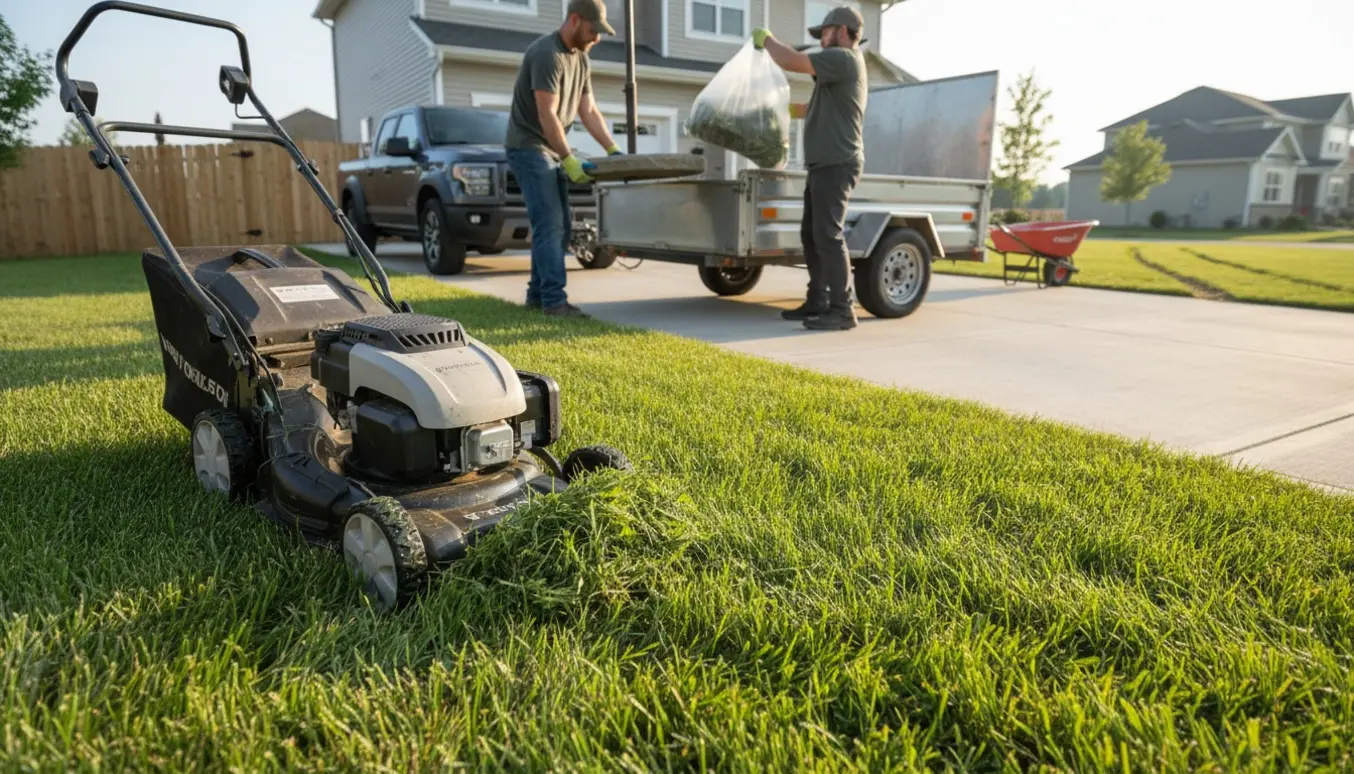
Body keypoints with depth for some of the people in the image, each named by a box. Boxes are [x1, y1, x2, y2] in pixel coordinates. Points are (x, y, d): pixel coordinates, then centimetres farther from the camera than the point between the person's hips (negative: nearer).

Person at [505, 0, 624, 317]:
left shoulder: (581, 59, 11)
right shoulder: (546, 54, -17)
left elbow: (589, 111, 11)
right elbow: (547, 116, -22)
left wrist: (613, 149, 3)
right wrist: (570, 160, -24)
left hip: (552, 150, 9)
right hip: (529, 147, -9)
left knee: (561, 224, 9)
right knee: (549, 224, -15)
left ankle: (538, 293, 16)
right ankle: (554, 299, -15)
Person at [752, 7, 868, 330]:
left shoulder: (843, 59, -8)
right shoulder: (842, 64, 25)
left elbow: (792, 61, -17)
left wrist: (766, 39, 0)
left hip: (836, 164, -11)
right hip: (826, 165, 11)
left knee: (828, 235, -13)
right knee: (811, 234, 11)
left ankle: (842, 309, -12)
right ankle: (817, 301, 15)